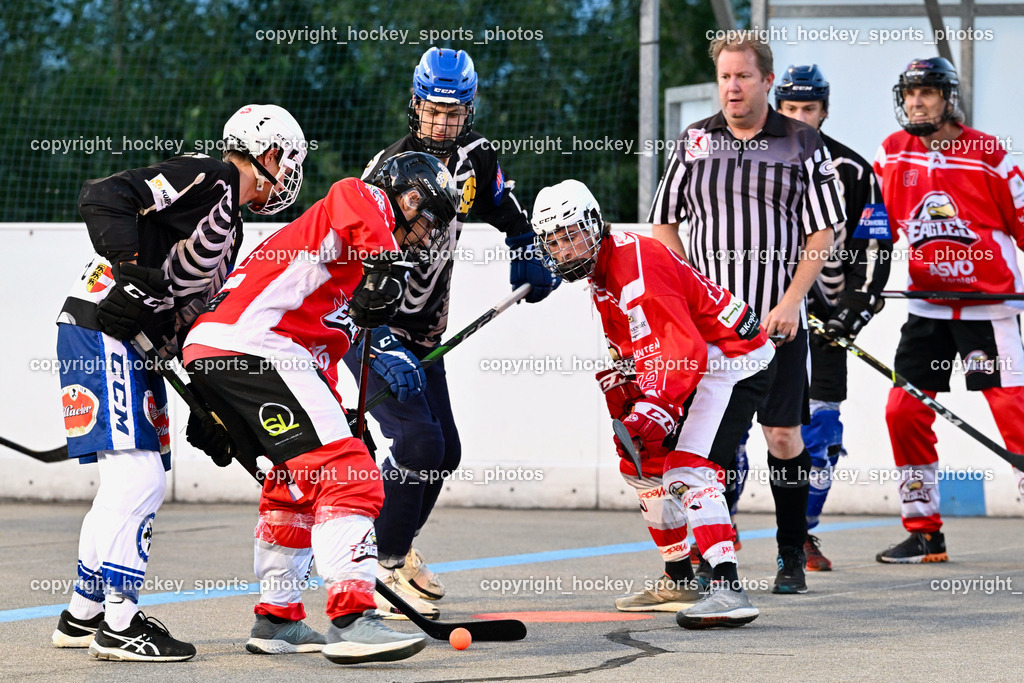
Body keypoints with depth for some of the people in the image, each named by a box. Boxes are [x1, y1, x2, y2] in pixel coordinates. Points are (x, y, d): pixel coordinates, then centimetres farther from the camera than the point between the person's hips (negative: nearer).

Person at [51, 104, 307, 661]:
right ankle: (117, 625, -12)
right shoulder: (204, 179, -9)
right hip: (100, 330, -10)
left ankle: (83, 615, 23)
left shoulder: (230, 228, 21)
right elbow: (103, 197, -20)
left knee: (132, 484, 14)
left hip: (140, 347, 10)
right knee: (136, 475, -14)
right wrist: (130, 266, -29)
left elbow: (198, 314, 22)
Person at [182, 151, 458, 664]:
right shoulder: (370, 203, 7)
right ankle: (351, 621, -24)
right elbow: (352, 199, -19)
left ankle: (277, 619, 31)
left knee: (297, 482, 25)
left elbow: (325, 358, 31)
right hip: (252, 347, -10)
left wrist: (341, 426, 23)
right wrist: (388, 265, -27)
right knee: (347, 478, -15)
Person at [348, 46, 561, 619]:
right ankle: (385, 572, -12)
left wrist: (528, 258, 5)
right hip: (371, 326, -7)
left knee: (446, 451, 10)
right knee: (417, 440, -21)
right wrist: (385, 349, -37)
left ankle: (398, 545, 33)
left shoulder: (474, 157, -1)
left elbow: (505, 209, 22)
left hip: (424, 329, 7)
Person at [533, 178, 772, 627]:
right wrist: (624, 413, 10)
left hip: (733, 365, -11)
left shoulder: (638, 269, -24)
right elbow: (626, 350, 18)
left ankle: (729, 592, -36)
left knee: (687, 471, -25)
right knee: (641, 464, 16)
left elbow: (684, 351, -33)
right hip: (698, 369, 11)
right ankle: (680, 581, 28)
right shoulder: (600, 270, 9)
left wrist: (655, 410, -42)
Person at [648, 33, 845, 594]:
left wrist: (791, 301, -10)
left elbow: (822, 232, 0)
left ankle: (792, 557, 7)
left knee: (784, 436, -2)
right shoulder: (693, 143, 9)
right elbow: (664, 224, 12)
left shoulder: (802, 144, 3)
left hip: (778, 320, -2)